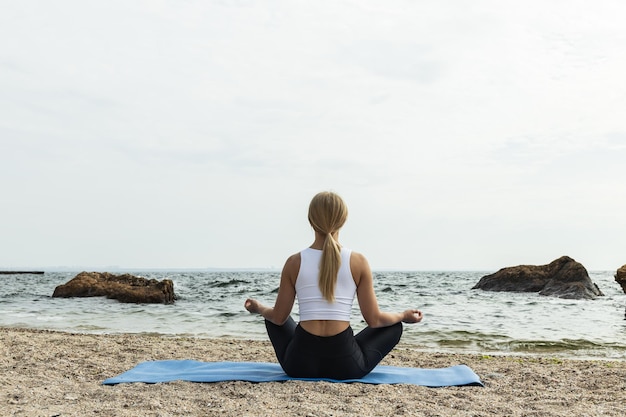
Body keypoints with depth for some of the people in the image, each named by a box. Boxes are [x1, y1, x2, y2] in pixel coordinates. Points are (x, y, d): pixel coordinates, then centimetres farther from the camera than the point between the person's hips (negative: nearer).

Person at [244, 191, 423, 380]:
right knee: (395, 326, 23)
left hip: (300, 364, 1)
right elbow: (374, 320, -1)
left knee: (273, 318, 32)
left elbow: (279, 318, 5)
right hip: (345, 365, -1)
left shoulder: (294, 262, -4)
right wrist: (404, 316, 18)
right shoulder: (358, 262, -6)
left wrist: (258, 308, 27)